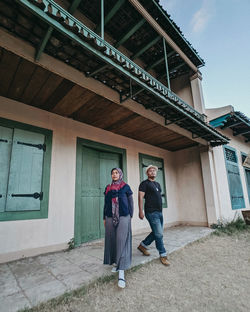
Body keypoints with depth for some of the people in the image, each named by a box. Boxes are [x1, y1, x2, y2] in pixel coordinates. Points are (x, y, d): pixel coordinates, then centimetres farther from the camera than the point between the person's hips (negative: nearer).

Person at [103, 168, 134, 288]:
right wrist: (104, 217, 13)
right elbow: (105, 203, 15)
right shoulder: (108, 188, 12)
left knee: (122, 242, -8)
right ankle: (116, 263, 29)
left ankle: (121, 273, -6)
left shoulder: (126, 187, 3)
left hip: (123, 217, -3)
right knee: (112, 240, 9)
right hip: (110, 217, 4)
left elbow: (130, 202, 5)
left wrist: (130, 217, 0)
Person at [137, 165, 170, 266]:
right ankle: (163, 255, 14)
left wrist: (160, 210, 20)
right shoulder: (144, 183, -7)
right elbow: (140, 197, -12)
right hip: (151, 212, -8)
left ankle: (142, 245, 30)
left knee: (156, 233, 15)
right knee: (159, 234, -3)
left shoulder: (157, 184, 18)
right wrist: (140, 211, -18)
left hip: (159, 212, 9)